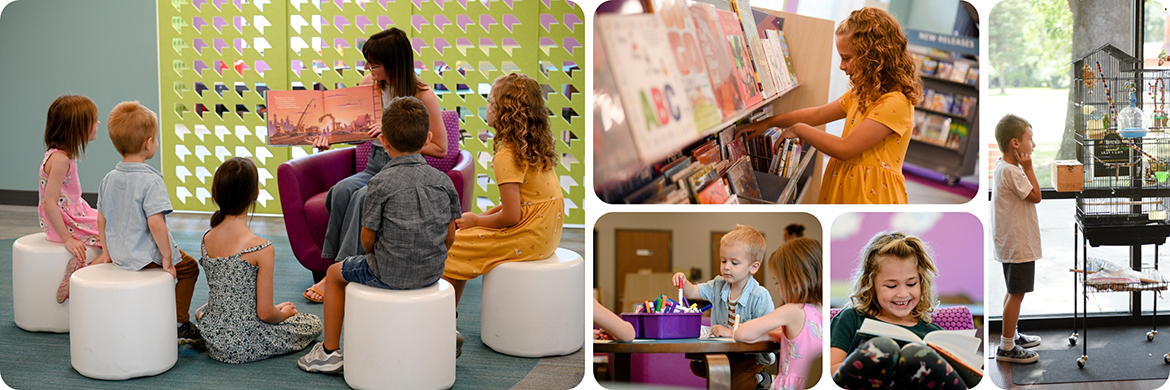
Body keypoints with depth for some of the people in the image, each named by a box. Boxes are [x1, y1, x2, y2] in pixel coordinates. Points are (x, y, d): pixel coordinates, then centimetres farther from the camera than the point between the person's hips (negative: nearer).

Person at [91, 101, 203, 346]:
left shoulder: (109, 179, 3)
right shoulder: (151, 181, -22)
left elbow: (101, 220, 11)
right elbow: (155, 223, -29)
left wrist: (108, 252, 22)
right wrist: (167, 257, -19)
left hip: (119, 256, 8)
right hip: (146, 257, -8)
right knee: (188, 268, 14)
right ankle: (180, 325, 11)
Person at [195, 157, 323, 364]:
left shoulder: (206, 239, -5)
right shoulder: (262, 249, -24)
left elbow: (225, 294, 8)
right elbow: (265, 313, -19)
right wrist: (284, 313, 5)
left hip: (213, 339, 7)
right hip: (246, 346, -7)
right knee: (314, 324, 17)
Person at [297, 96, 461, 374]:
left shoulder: (381, 183, -16)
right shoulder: (443, 180, -3)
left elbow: (368, 238, -9)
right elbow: (449, 237, 2)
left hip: (389, 273, -5)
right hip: (432, 273, 5)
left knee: (335, 274, 23)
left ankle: (330, 352, 27)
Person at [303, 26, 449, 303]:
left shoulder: (422, 95, -10)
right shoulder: (368, 84, 5)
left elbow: (440, 148, -7)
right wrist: (329, 136, -7)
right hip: (374, 167, 5)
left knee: (363, 197, -32)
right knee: (341, 190, -27)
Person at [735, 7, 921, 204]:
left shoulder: (896, 103, -19)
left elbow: (844, 149, -21)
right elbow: (817, 114, 19)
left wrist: (799, 129, -8)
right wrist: (768, 123, 14)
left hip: (870, 195, -9)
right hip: (845, 186, 9)